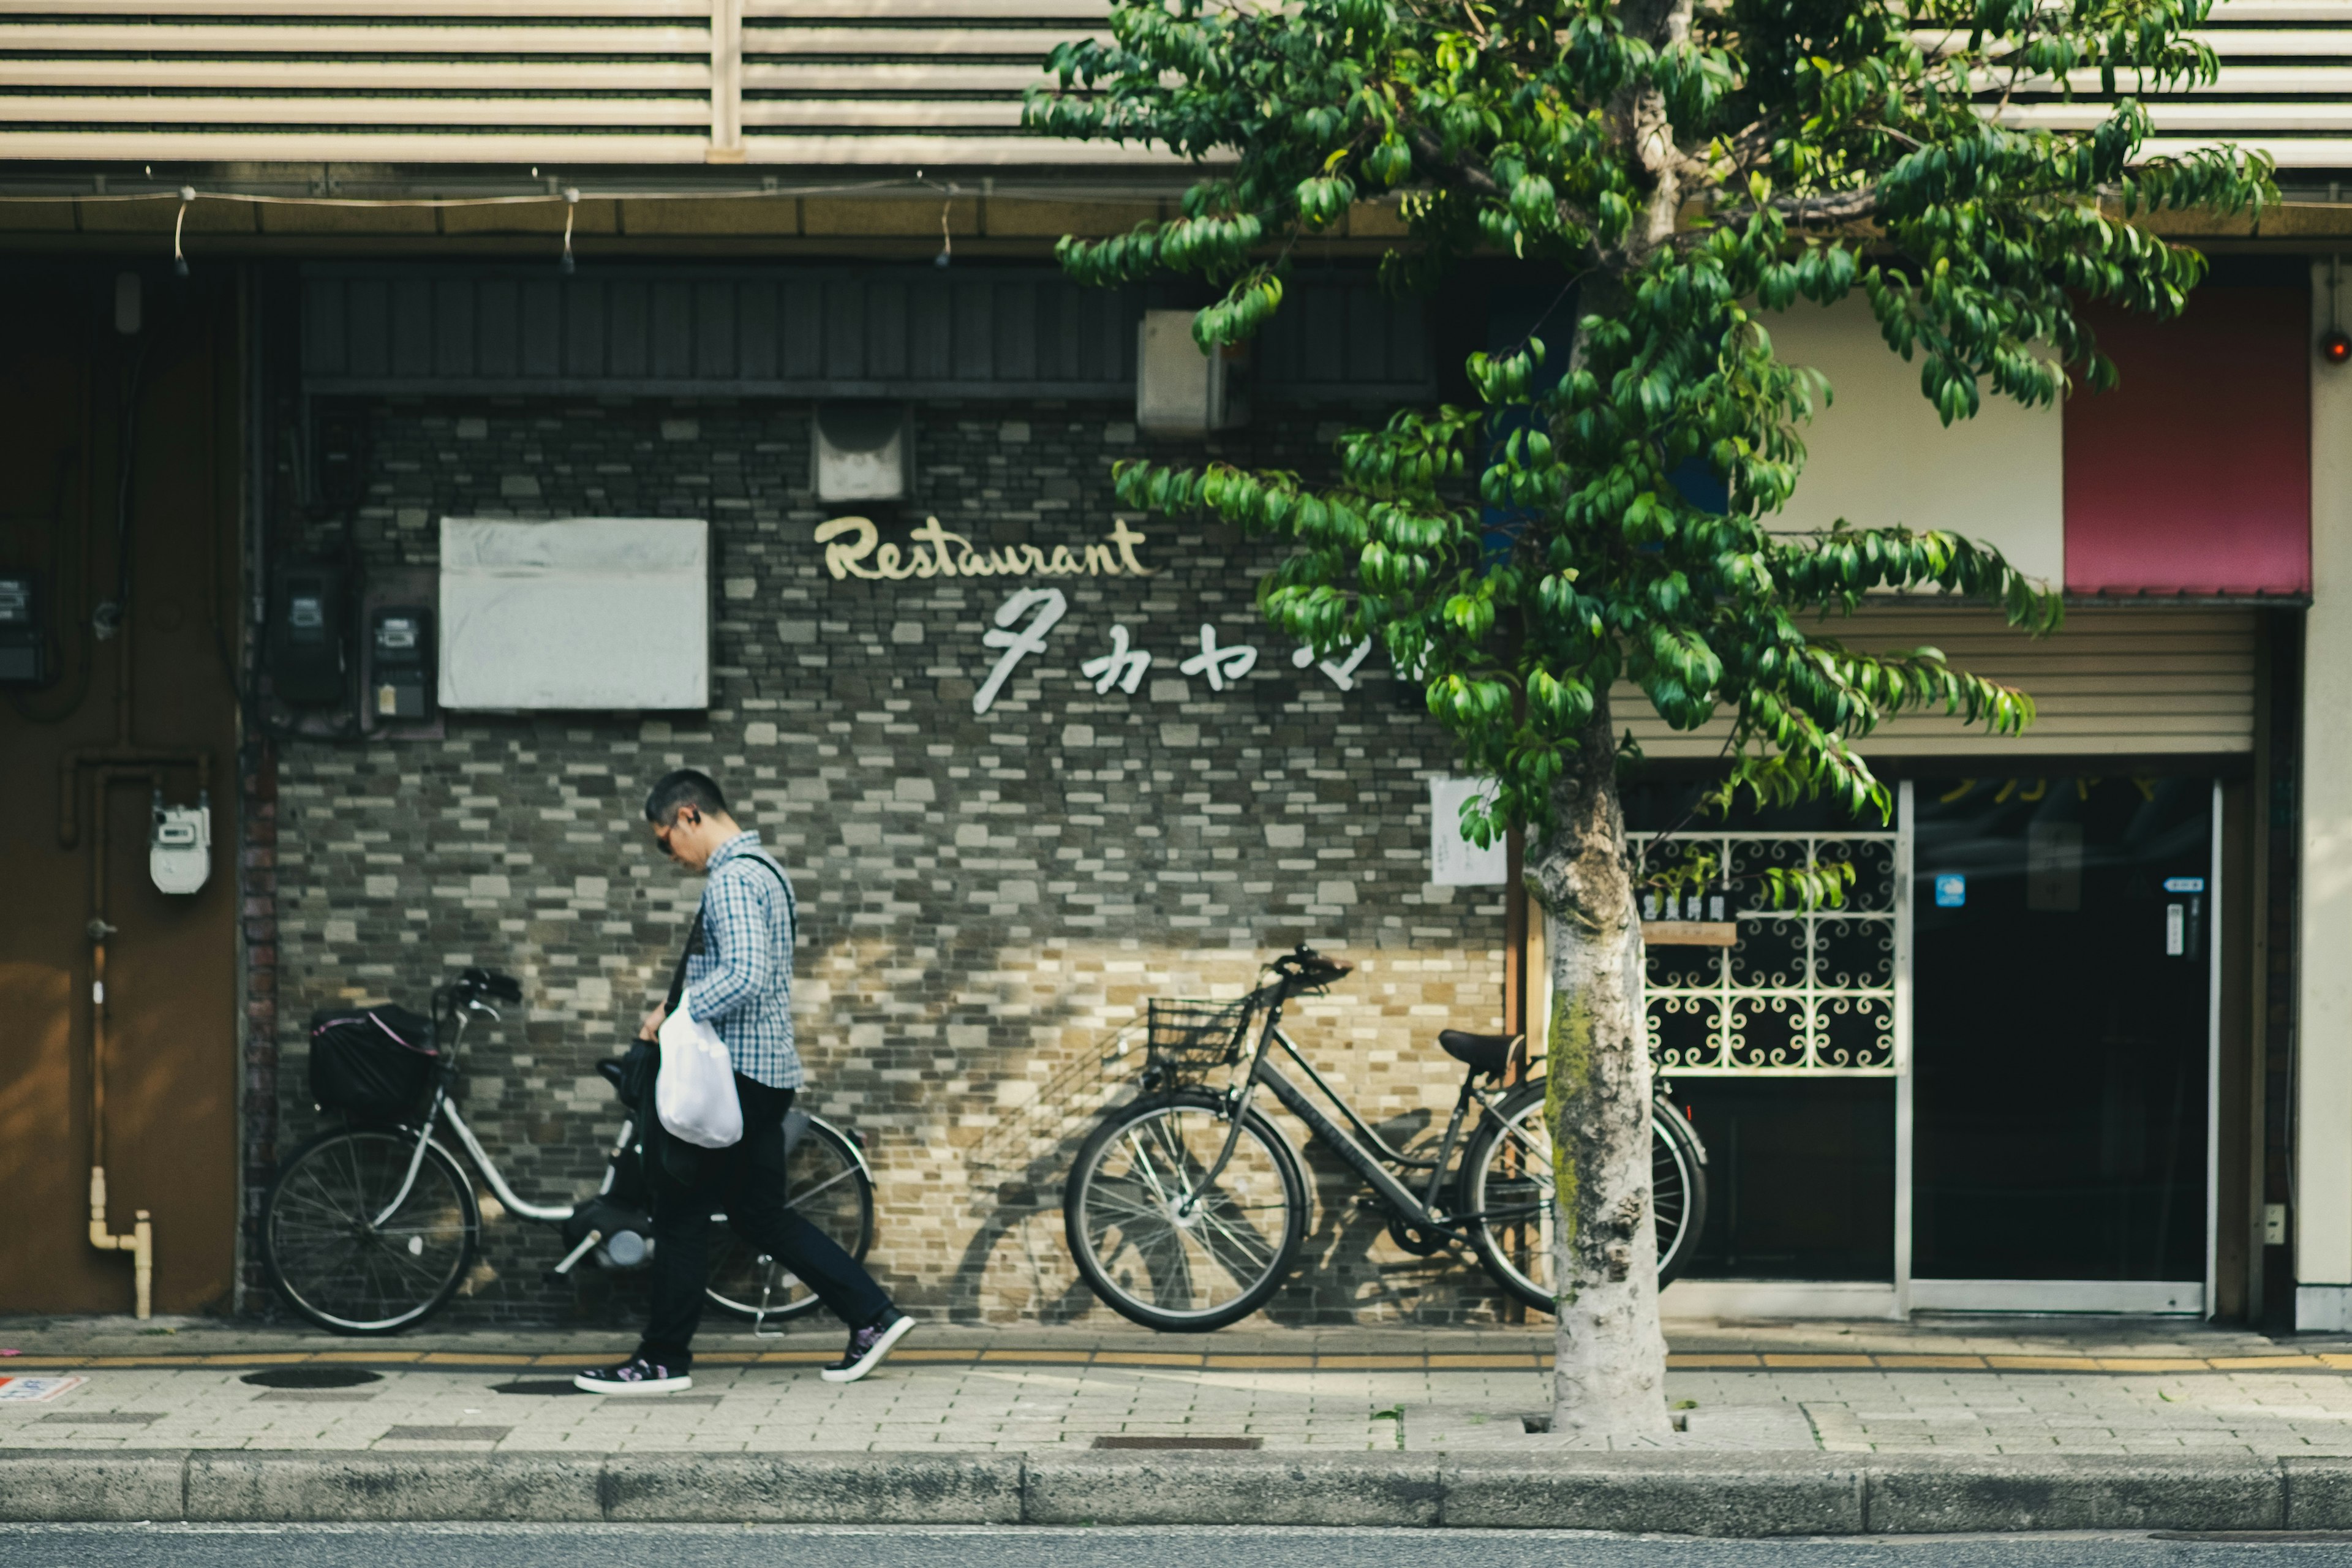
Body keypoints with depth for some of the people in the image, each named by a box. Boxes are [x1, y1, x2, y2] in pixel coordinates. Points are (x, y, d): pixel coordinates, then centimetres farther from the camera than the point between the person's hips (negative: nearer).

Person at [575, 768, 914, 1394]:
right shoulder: (765, 870, 16)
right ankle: (872, 1314, 12)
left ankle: (663, 1360, 6)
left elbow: (743, 978, -27)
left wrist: (675, 1012, -17)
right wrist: (681, 1006, 15)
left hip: (736, 1073, -10)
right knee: (760, 1212, 14)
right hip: (768, 1071, 10)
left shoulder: (731, 879, -16)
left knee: (681, 1209, 0)